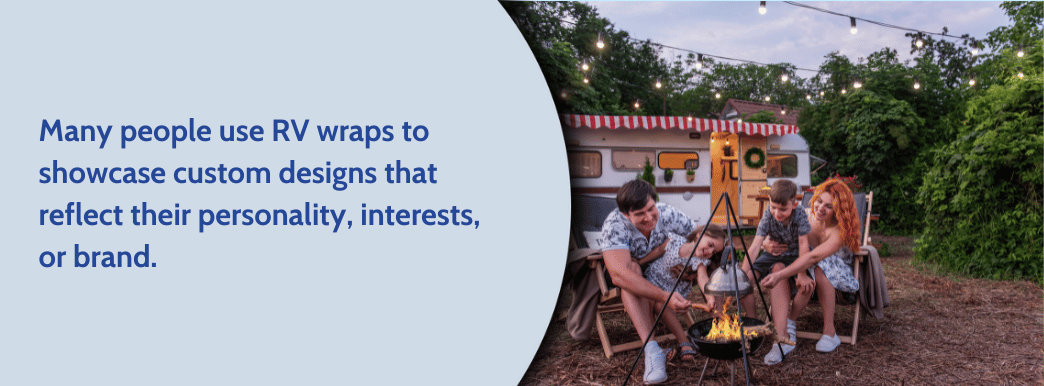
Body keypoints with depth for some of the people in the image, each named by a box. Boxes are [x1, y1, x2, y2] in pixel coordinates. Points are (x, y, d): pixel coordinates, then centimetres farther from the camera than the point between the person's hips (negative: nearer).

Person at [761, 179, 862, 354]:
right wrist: (771, 245, -24)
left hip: (840, 276, -3)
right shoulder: (807, 217, -10)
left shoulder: (840, 231, -26)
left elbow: (813, 257, -40)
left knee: (820, 268, -37)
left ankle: (829, 332, -30)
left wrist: (780, 275, -49)